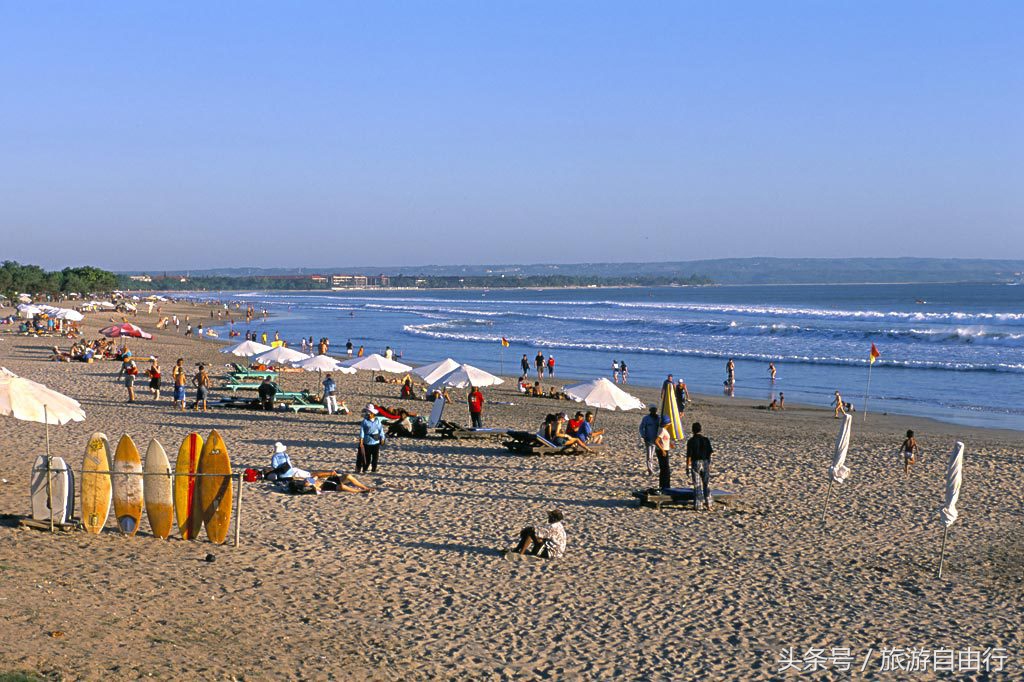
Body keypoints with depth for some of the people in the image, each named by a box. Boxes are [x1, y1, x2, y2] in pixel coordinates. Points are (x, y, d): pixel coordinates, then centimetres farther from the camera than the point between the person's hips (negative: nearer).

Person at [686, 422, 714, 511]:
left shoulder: (691, 441, -9)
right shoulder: (706, 439, 1)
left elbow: (689, 455, -11)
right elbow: (709, 453, 4)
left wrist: (688, 467, -4)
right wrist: (709, 465, 14)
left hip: (695, 463, -3)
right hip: (705, 463, 3)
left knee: (697, 486, 5)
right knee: (706, 485, 11)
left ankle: (697, 505, 8)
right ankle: (708, 504, 7)